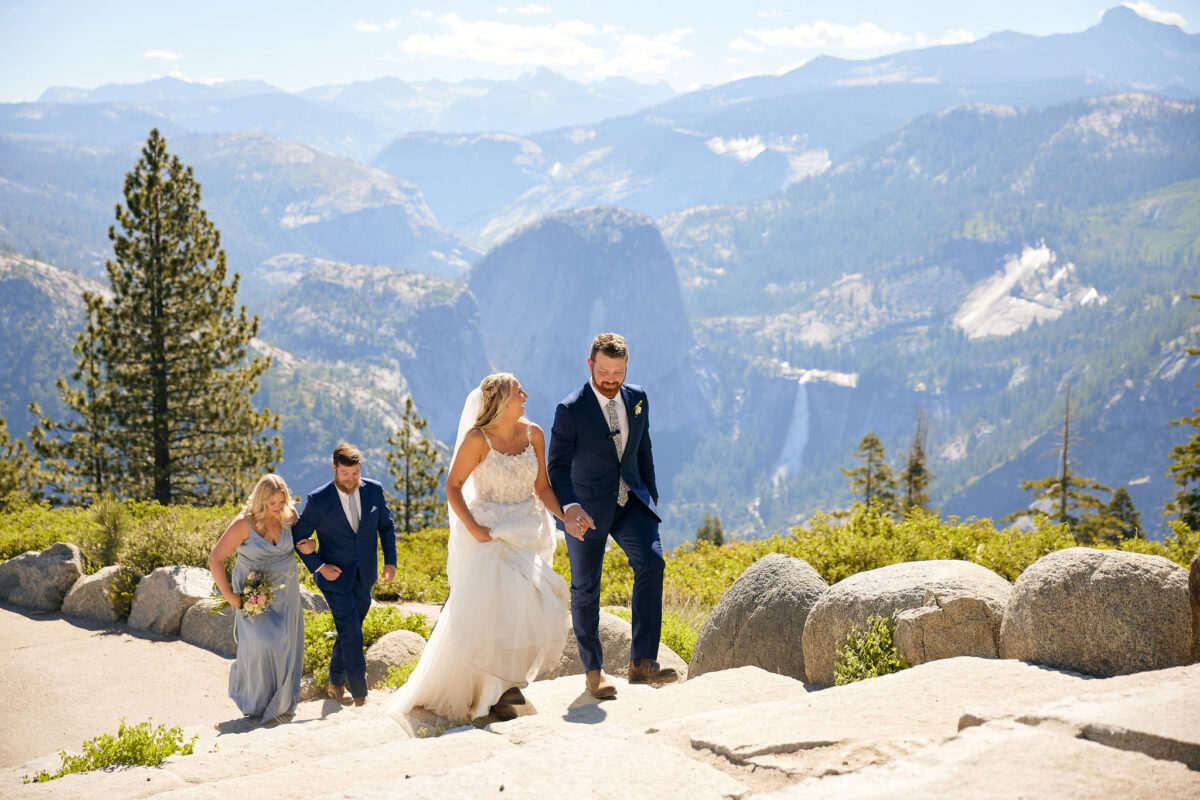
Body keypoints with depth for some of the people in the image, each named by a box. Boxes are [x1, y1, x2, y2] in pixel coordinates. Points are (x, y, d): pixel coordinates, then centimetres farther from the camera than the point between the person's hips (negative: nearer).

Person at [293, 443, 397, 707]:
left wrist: (390, 560, 1)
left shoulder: (374, 490, -6)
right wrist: (319, 567, -14)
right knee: (351, 635, -7)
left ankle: (336, 683, 33)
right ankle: (359, 693, 3)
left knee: (349, 631, 16)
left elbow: (386, 525, 8)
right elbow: (298, 536, -6)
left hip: (364, 576, 4)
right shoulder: (318, 500, -16)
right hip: (335, 577, -4)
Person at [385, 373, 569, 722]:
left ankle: (505, 682, 12)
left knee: (533, 608, -6)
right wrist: (473, 528, -14)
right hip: (490, 534, -4)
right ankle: (490, 691, 7)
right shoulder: (478, 439, -10)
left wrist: (567, 516, -5)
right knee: (489, 612, -8)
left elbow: (542, 488, 9)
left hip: (527, 533, 5)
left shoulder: (533, 434, 5)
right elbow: (453, 486, -6)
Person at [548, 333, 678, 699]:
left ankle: (642, 661, -19)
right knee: (586, 589, 6)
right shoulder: (570, 410, -15)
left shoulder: (637, 398, 1)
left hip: (630, 502, 3)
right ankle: (594, 670, 23)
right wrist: (570, 507, -34)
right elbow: (558, 465, -18)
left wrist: (652, 496, 16)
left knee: (652, 561, -21)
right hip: (587, 510, -3)